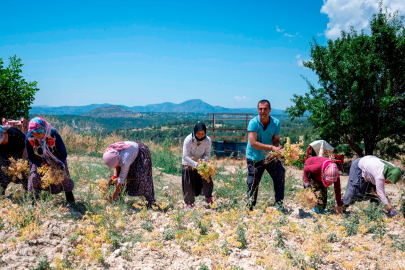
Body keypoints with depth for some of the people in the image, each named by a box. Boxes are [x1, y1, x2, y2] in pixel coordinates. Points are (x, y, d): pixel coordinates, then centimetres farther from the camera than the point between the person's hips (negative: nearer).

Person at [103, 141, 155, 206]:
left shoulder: (125, 161, -43)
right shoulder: (111, 155, -26)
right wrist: (115, 176, -21)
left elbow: (120, 181, -34)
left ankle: (150, 200, -5)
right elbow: (116, 166, -3)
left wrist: (113, 197, -28)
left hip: (141, 153, -7)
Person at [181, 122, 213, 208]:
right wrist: (195, 164, -41)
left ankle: (208, 198, 20)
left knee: (207, 180, -6)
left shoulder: (207, 140, -18)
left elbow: (207, 154, -7)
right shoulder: (188, 140, -28)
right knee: (189, 185, 2)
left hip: (201, 163, 2)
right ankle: (189, 202, 23)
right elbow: (185, 156, -29)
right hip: (188, 164, -2)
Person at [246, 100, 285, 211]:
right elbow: (253, 143, -26)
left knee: (280, 173, -13)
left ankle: (278, 202, 1)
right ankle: (250, 206, 26)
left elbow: (276, 140, -1)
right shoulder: (253, 123, -19)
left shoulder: (276, 123, -7)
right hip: (254, 158, -3)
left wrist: (278, 148, -24)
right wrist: (271, 147, -32)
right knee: (253, 182, 4)